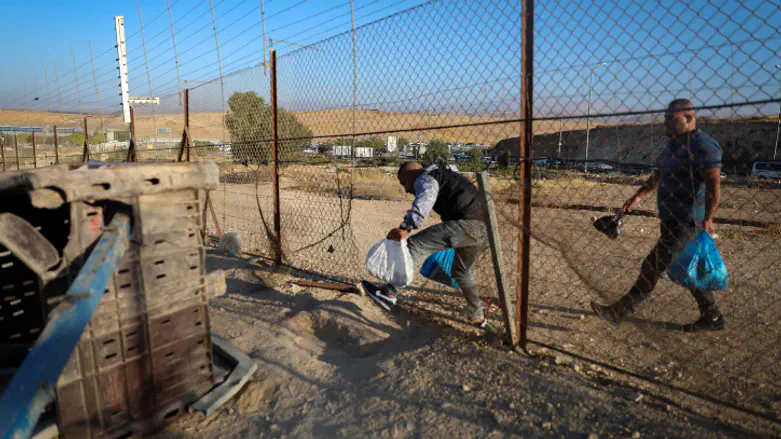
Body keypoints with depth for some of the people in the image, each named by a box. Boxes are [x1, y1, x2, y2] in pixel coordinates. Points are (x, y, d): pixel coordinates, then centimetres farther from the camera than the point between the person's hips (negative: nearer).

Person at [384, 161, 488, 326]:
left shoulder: (425, 179, 2)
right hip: (482, 228, 10)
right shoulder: (442, 176, 33)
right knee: (461, 271, 28)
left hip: (465, 224, -10)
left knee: (414, 244, -13)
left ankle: (391, 290, -20)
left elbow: (423, 203, -22)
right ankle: (477, 316, 39)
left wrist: (405, 228, -34)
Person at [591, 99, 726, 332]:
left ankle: (619, 312, -3)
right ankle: (713, 318, 31)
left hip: (684, 222, -10)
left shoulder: (703, 146, -14)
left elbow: (714, 184, -22)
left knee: (652, 267, -7)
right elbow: (658, 176, 26)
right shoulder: (673, 144, 15)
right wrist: (639, 195, 23)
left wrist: (708, 218, -30)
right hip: (672, 219, 10)